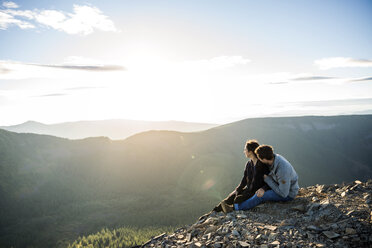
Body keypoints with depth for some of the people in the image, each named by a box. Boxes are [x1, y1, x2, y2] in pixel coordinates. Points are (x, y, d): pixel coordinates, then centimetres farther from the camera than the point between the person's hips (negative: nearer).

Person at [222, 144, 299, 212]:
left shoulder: (282, 170, -38)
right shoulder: (274, 158, -12)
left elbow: (283, 193, -29)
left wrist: (267, 179, -23)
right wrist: (263, 189, -14)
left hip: (288, 194, -9)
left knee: (260, 196, -20)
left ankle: (235, 208, -9)